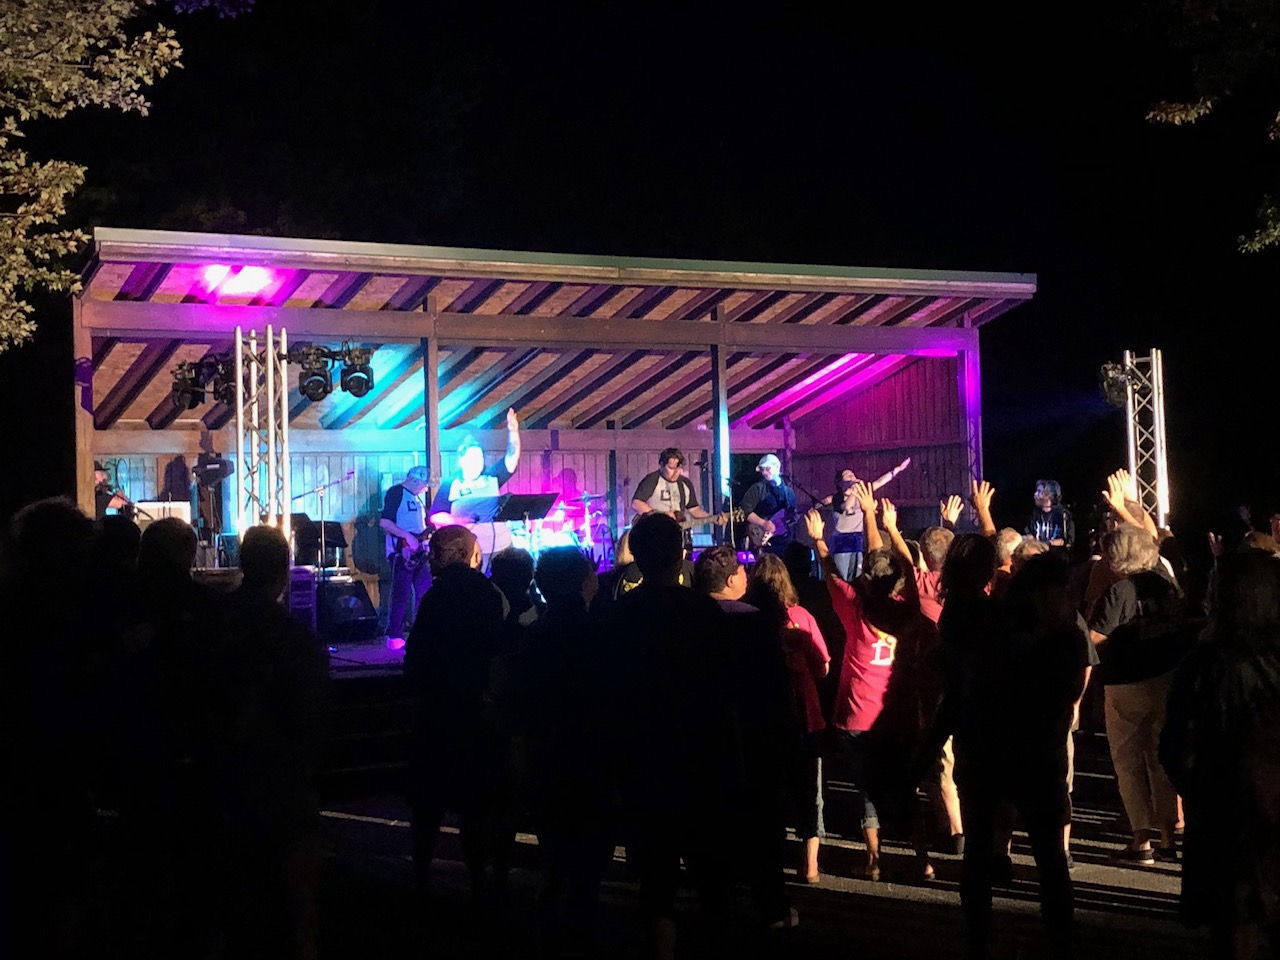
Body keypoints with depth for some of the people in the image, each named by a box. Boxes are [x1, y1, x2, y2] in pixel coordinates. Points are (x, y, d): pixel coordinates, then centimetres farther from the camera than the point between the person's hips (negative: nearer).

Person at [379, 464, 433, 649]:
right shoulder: (395, 492, -7)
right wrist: (407, 536, -21)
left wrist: (429, 533, 11)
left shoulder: (416, 497, 21)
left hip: (419, 552, 9)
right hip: (401, 552, -9)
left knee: (425, 593, 7)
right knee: (401, 596, -10)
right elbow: (384, 521, -16)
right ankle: (394, 637, -5)